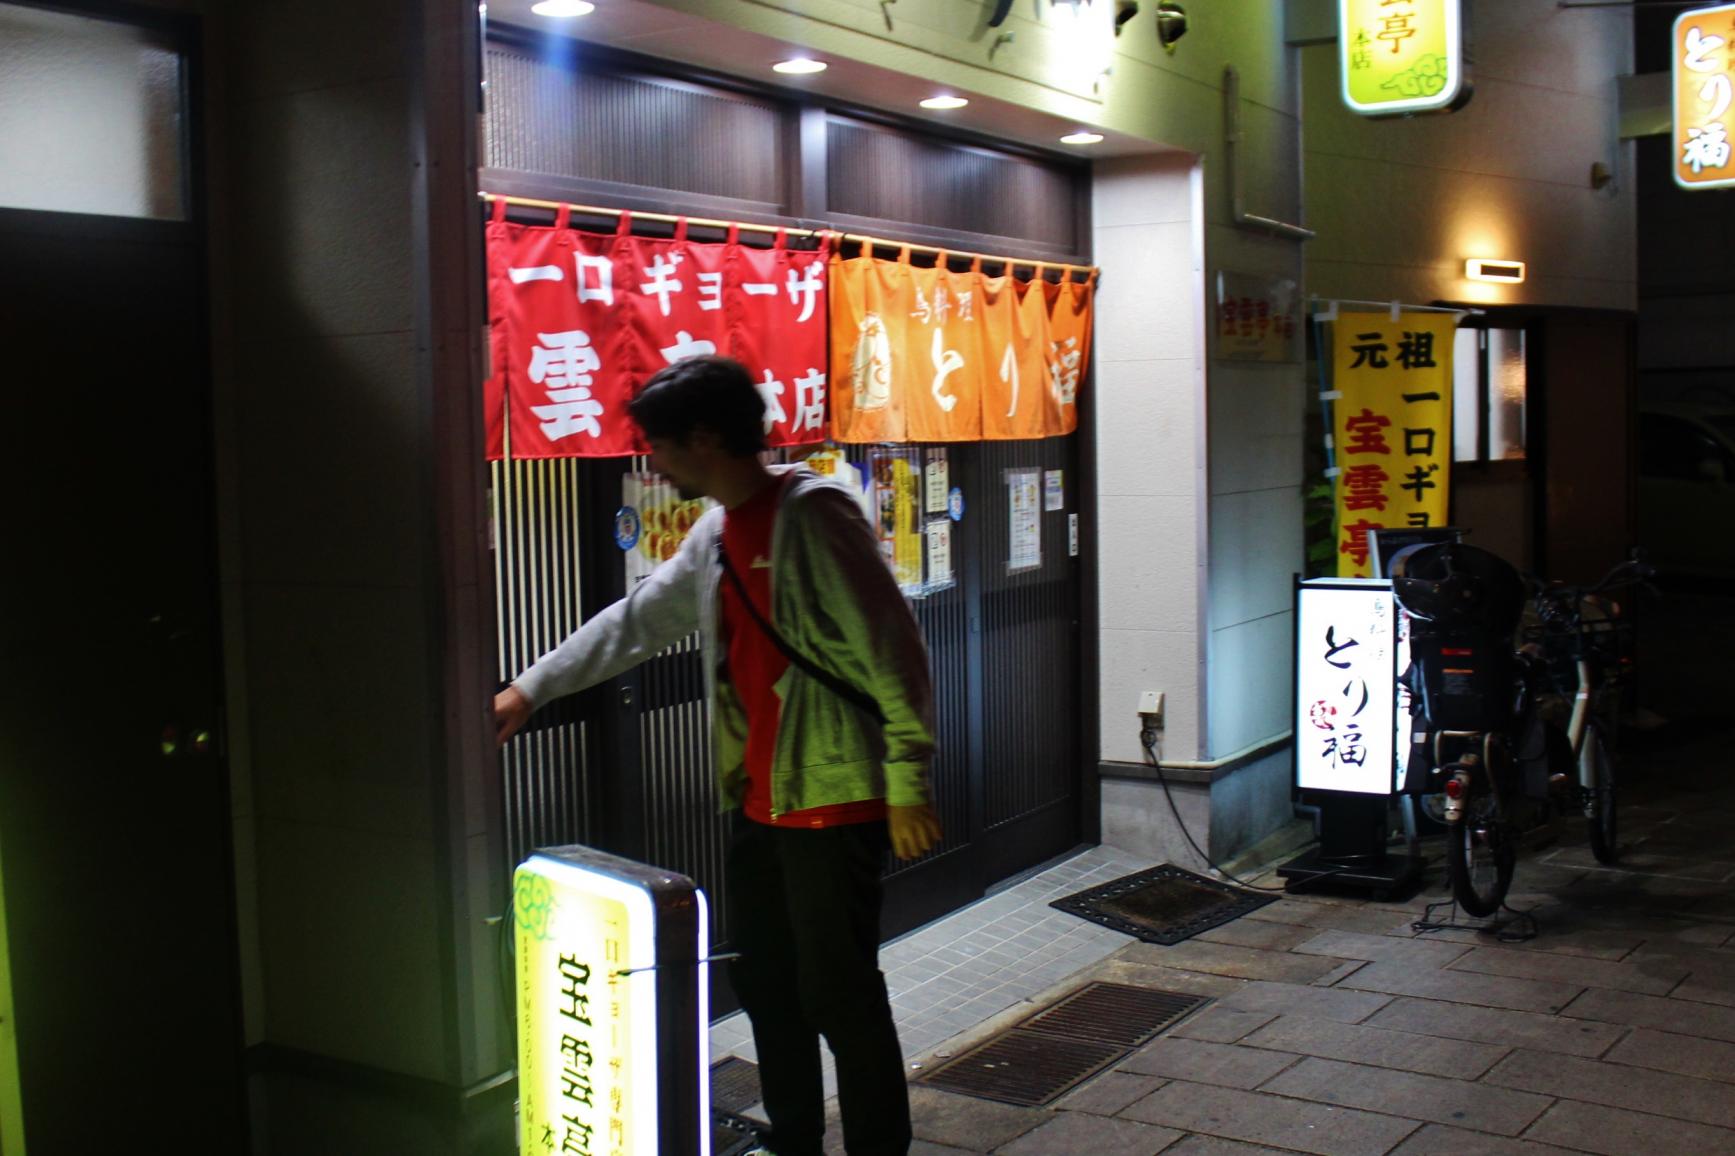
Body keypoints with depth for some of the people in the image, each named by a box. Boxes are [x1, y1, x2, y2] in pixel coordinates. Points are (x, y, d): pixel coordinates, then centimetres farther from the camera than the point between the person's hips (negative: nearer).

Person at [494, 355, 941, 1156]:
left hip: (834, 799, -9)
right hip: (759, 800, 9)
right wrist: (531, 688, 22)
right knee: (764, 980, 16)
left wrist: (906, 785, -17)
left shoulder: (812, 516, -16)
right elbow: (637, 620, 22)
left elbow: (892, 652, -17)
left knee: (838, 992, -3)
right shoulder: (716, 532, 12)